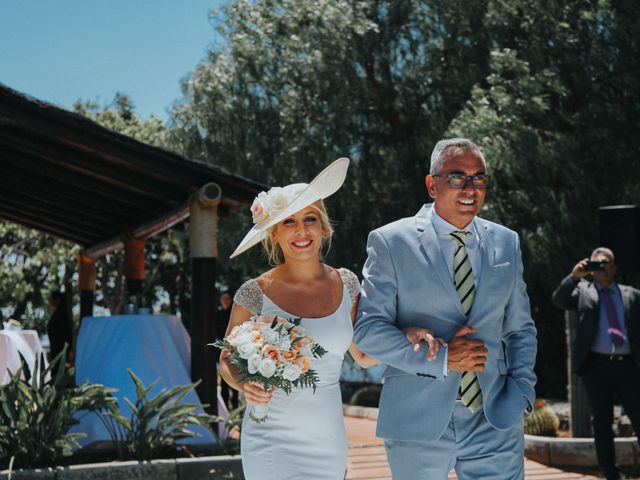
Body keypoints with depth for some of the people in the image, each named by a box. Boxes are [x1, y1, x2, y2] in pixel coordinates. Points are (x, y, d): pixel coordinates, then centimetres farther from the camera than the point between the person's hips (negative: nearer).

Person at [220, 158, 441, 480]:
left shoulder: (346, 284, 3)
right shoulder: (256, 294, -8)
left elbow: (364, 356, 12)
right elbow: (228, 361, 3)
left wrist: (405, 335, -5)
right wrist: (245, 385, -18)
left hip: (328, 439, 3)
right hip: (272, 440, -3)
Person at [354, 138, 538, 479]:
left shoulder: (506, 243, 11)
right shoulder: (390, 242, -1)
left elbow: (520, 328, 16)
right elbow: (368, 327, -6)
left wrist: (521, 388, 0)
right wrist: (441, 359, -14)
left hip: (495, 420, 3)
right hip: (417, 423, -3)